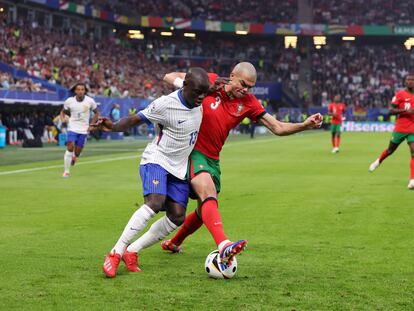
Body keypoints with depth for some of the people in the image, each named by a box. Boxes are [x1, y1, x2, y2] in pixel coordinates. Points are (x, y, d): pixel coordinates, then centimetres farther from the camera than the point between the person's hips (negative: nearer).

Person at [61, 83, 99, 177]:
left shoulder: (90, 101, -7)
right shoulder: (69, 101, -6)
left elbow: (96, 113, 8)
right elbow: (63, 112, 12)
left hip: (84, 130, 1)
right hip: (72, 128, -1)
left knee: (77, 152, 0)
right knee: (70, 147, -18)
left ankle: (73, 158, 38)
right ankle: (66, 171, -9)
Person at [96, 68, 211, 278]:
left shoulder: (199, 100, -2)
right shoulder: (166, 104, -20)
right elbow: (136, 119, -14)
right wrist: (113, 126, -32)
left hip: (179, 166, 7)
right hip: (157, 159, -7)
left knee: (177, 217, -6)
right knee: (155, 203, -30)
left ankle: (131, 252, 4)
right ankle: (115, 254, -25)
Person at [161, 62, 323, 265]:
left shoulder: (248, 103, 2)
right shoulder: (209, 82, -9)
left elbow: (277, 128, 0)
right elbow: (169, 77, -2)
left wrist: (305, 125, -14)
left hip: (212, 159, 6)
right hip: (191, 150, -6)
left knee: (206, 210, 15)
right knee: (208, 194, -28)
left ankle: (173, 243, 40)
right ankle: (223, 246, -47)